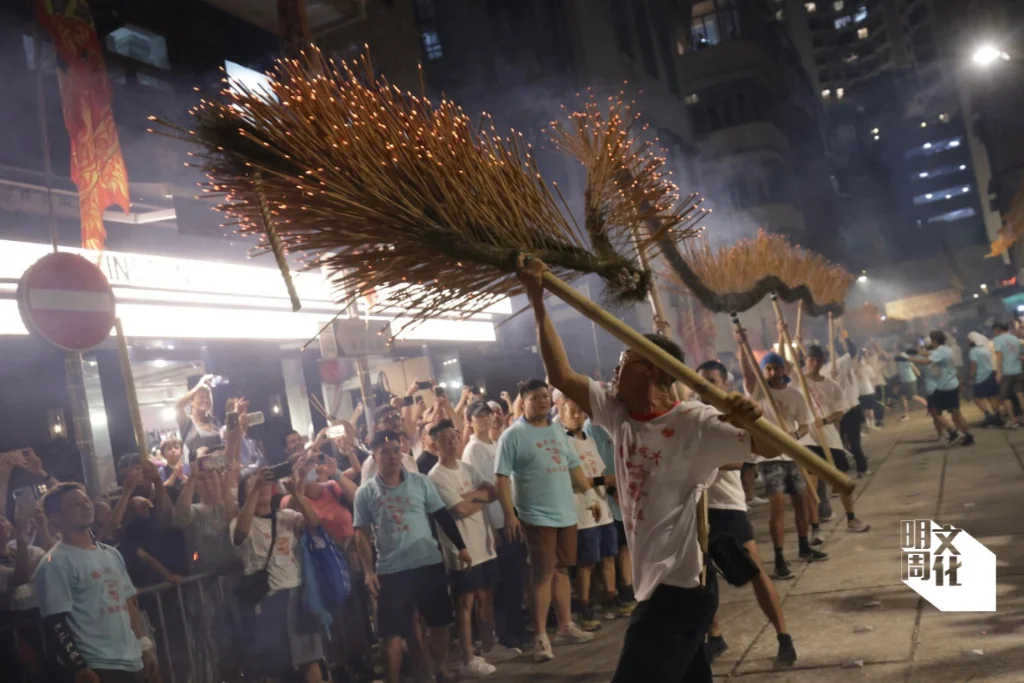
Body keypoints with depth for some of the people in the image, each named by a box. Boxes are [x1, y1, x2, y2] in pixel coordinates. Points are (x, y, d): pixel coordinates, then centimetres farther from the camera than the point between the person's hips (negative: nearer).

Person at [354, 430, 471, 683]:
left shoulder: (420, 481, 2)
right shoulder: (365, 492, -1)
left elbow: (442, 516, 5)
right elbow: (362, 534, 2)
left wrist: (461, 547, 3)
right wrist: (368, 571, -5)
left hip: (429, 563, 2)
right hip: (390, 571, -2)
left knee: (439, 623, 12)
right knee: (393, 633, 1)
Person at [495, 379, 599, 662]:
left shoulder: (557, 430, 12)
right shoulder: (513, 435, -9)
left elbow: (573, 466, 19)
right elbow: (502, 478, -13)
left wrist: (590, 494, 16)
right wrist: (509, 514, -19)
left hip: (566, 513, 6)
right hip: (537, 516, -6)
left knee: (561, 569, 15)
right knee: (542, 574, -4)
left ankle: (565, 626, 27)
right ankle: (541, 637, 3)